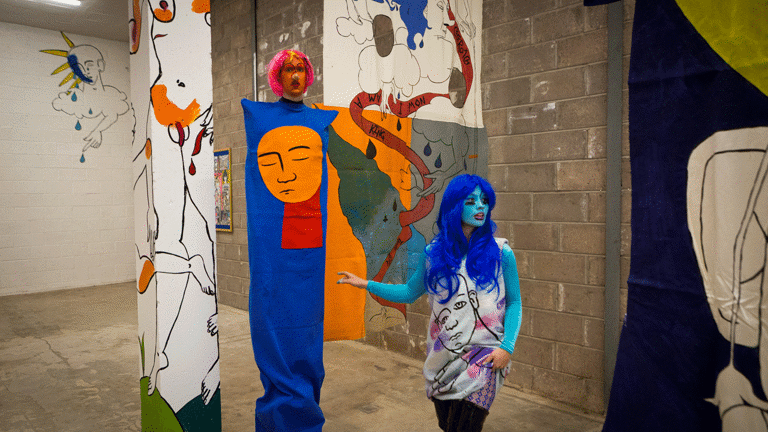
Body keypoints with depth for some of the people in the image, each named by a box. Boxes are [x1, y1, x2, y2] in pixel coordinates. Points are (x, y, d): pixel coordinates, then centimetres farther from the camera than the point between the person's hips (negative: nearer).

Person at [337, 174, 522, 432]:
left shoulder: (500, 253, -4)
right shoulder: (434, 253, 1)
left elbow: (514, 303, 1)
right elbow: (409, 293, 11)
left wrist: (507, 346, -10)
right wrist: (367, 284, 6)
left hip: (484, 356, -2)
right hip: (442, 358, 3)